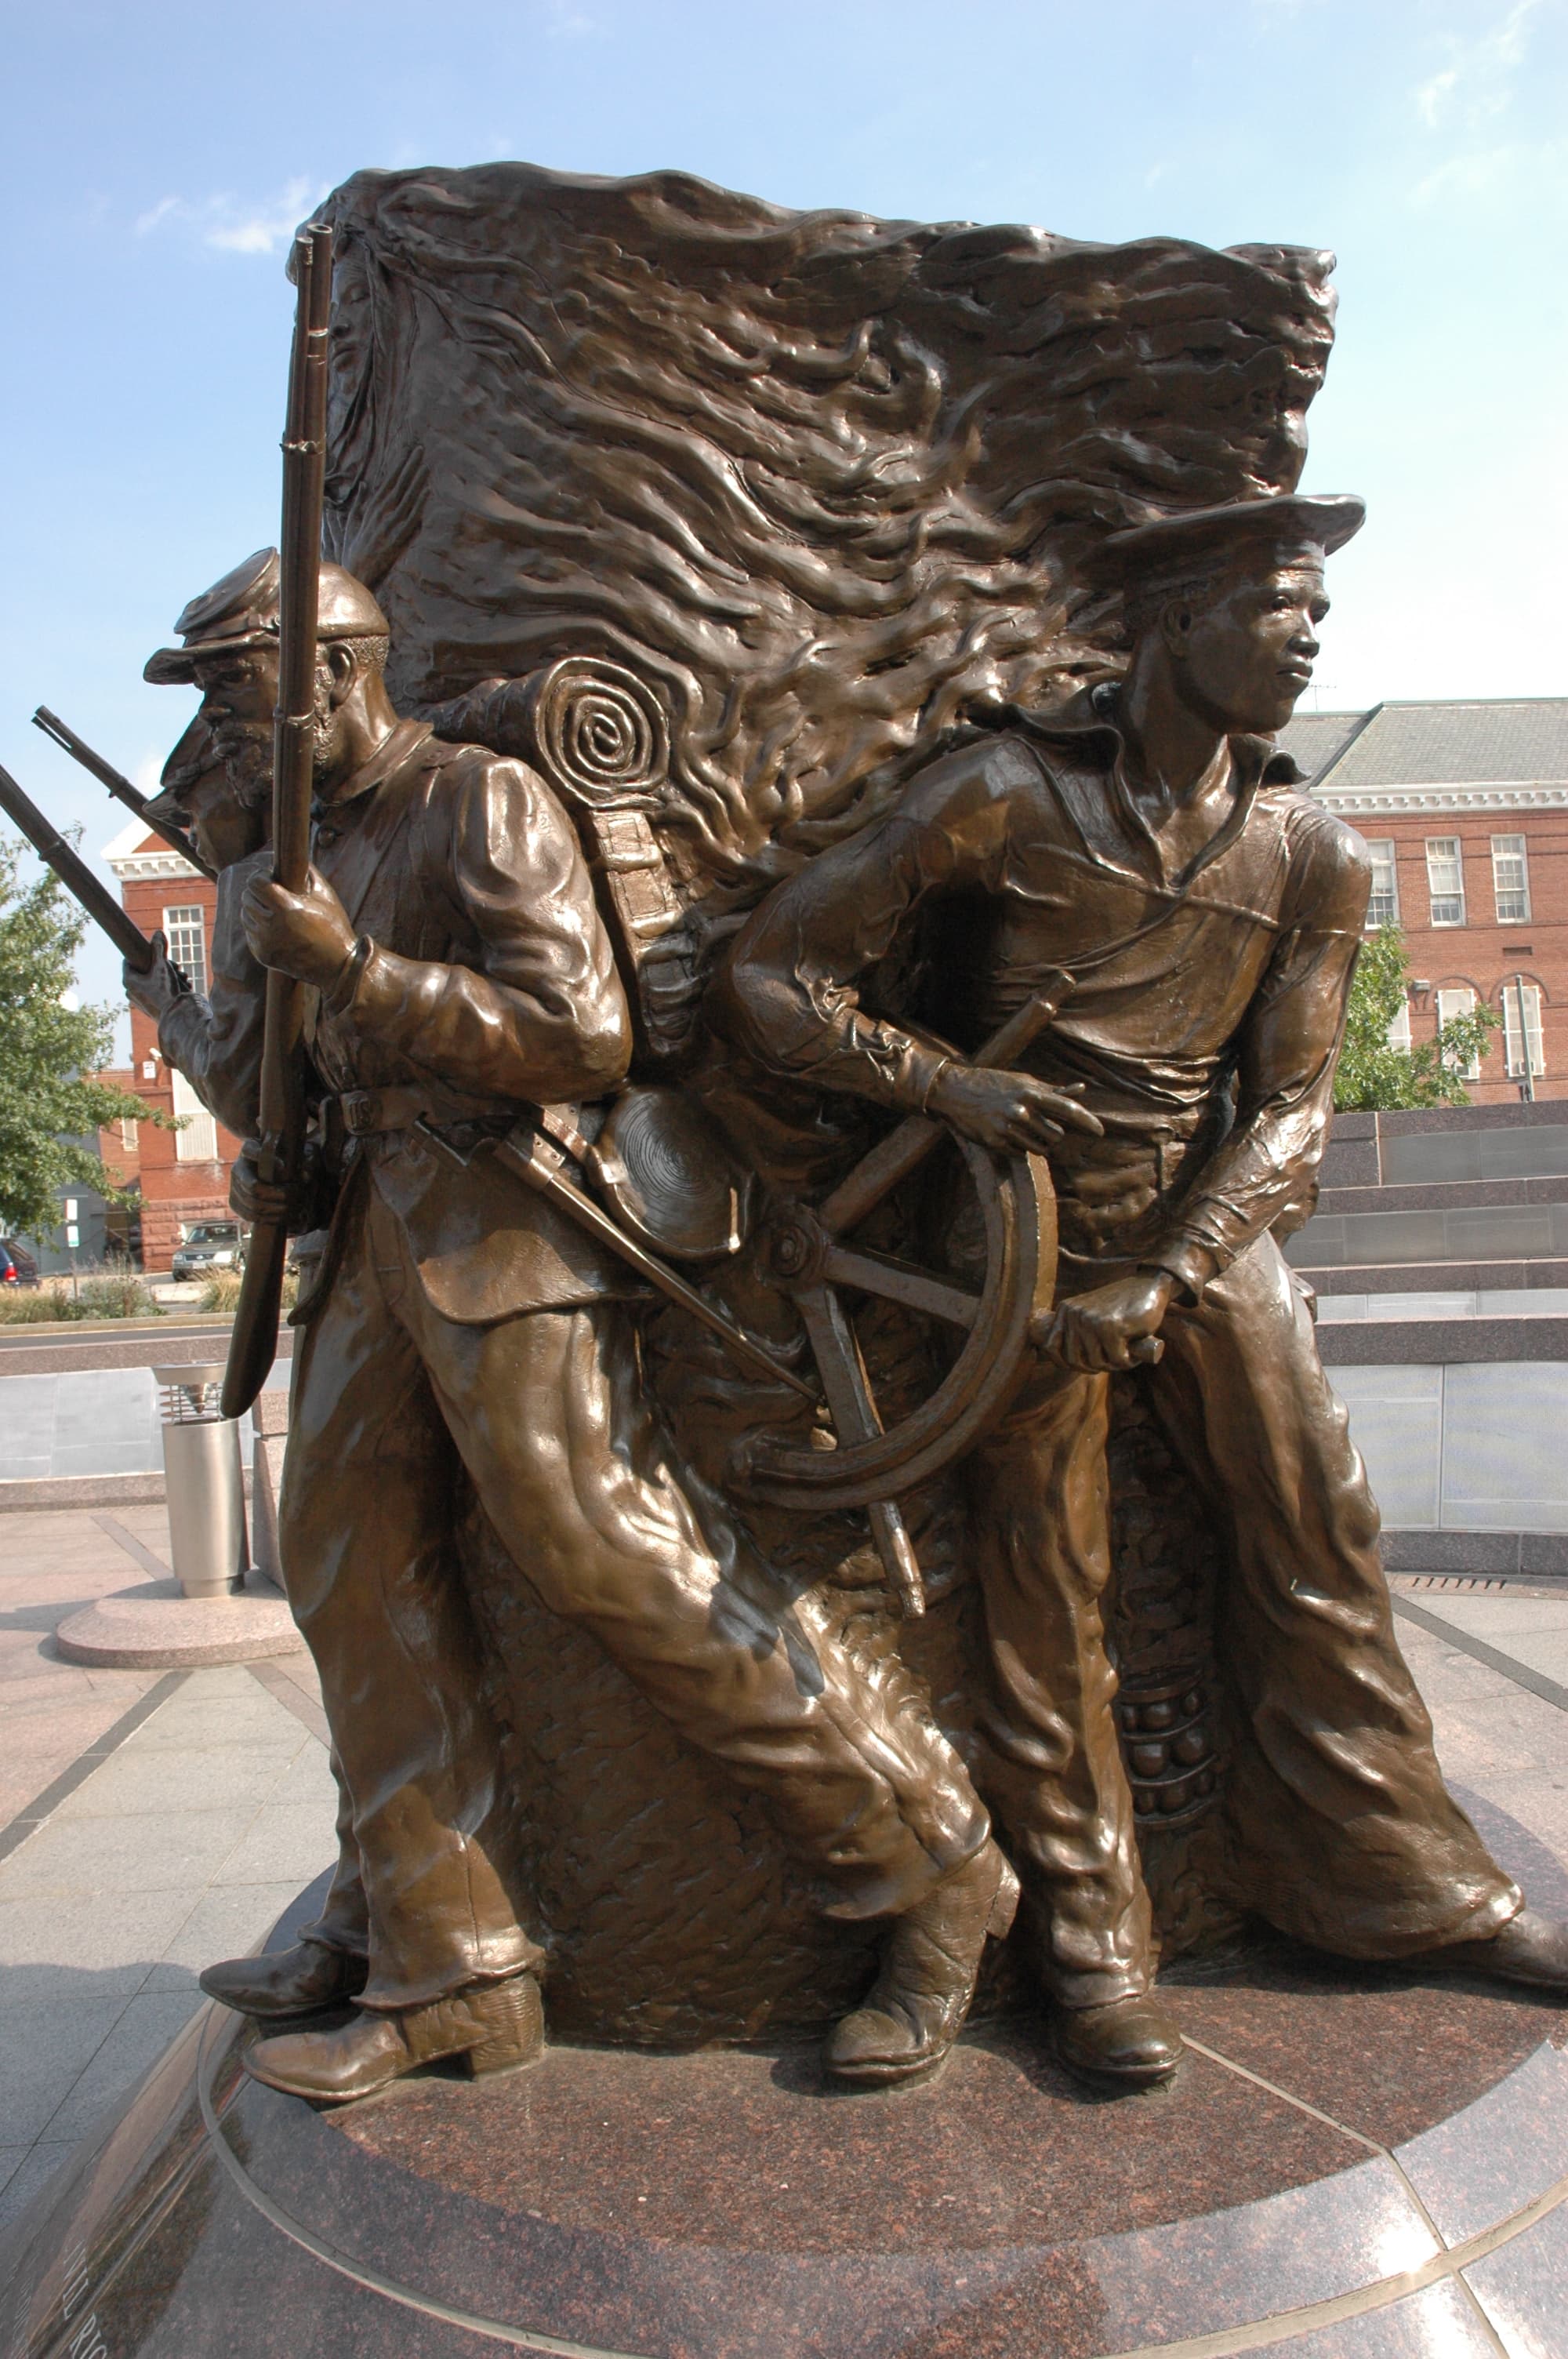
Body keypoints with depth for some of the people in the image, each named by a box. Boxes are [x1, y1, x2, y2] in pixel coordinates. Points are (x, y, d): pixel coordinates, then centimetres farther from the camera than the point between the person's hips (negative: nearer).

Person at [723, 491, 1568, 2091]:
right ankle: (1090, 1943, 16)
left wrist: (1160, 1286, -16)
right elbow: (770, 979, -12)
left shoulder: (1312, 855, -1)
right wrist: (947, 1085, -21)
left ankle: (1401, 1878, 25)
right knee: (1045, 1585, 0)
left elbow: (1291, 1104, -3)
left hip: (1206, 1220, 4)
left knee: (1317, 1528, 6)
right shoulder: (1007, 795, -13)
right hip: (1028, 1219, -4)